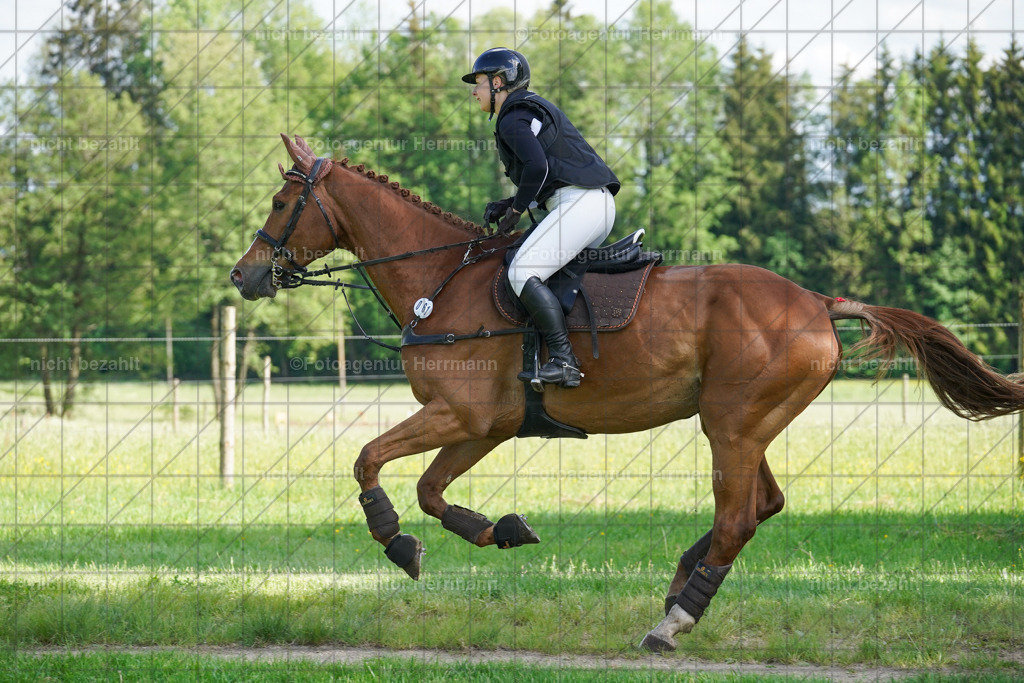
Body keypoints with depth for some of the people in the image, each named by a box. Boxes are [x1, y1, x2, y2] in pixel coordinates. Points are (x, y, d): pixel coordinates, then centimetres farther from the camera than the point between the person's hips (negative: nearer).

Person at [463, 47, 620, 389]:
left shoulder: (512, 120, -5)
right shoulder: (534, 109, 27)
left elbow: (537, 167, -21)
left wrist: (516, 209, -7)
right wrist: (506, 204, 17)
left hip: (578, 203, -11)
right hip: (599, 206, 11)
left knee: (522, 272, -17)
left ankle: (563, 361, -24)